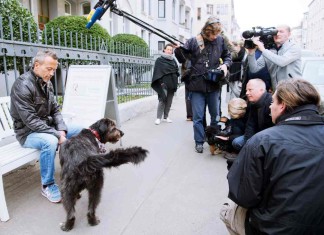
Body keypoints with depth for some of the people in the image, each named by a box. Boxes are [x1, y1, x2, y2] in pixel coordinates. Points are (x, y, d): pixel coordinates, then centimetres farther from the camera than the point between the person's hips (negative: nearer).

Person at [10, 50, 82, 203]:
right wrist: (57, 135, -28)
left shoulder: (47, 83, 2)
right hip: (28, 132, -8)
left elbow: (55, 110, 6)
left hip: (47, 126, 8)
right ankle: (47, 186, -17)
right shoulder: (22, 85, -22)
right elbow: (31, 121, -26)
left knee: (80, 130, 0)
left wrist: (61, 130, -11)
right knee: (50, 141, -37)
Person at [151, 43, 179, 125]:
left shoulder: (173, 61, 17)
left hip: (172, 84, 5)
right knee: (162, 100, -10)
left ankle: (166, 116, 17)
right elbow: (157, 72, -4)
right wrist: (160, 82, -14)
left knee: (169, 101, 7)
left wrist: (175, 83, 6)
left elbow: (177, 71, 18)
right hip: (163, 84, -5)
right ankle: (158, 117, -5)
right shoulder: (159, 60, 3)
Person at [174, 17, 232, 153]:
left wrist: (225, 65, -5)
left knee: (215, 114, 16)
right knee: (198, 116, 3)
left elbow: (227, 56, 15)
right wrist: (178, 49, -18)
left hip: (214, 85, 3)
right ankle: (199, 141, 19)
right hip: (197, 85, -2)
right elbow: (182, 59, 1)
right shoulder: (193, 41, -5)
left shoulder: (220, 40, 2)